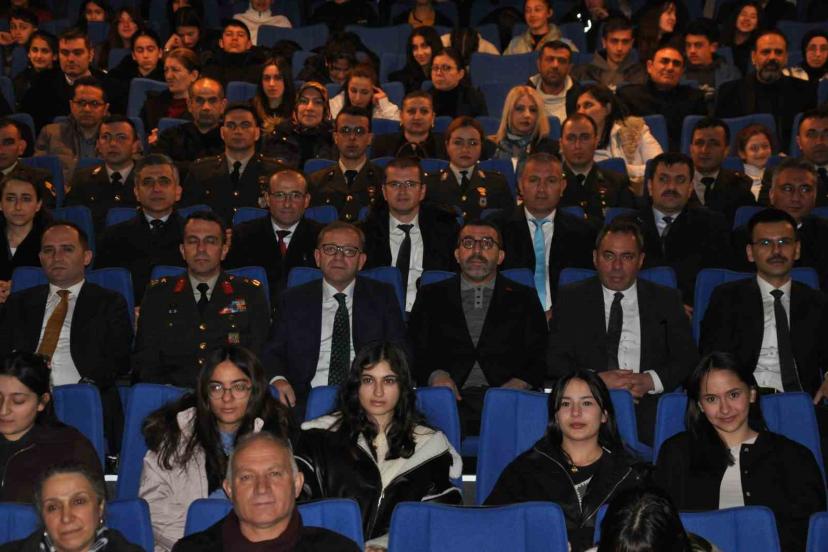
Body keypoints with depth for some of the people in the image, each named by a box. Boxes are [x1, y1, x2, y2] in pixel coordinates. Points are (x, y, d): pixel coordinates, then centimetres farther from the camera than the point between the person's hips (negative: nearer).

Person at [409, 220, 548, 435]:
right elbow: (415, 351, 13)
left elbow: (539, 358, 11)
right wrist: (436, 375, -8)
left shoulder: (524, 298, 19)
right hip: (451, 400, 0)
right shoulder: (431, 296, 21)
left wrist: (519, 383, -9)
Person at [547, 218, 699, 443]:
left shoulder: (666, 300, 16)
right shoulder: (571, 298, 14)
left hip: (649, 408, 2)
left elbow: (688, 358, 9)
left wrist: (651, 380, -10)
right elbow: (554, 359, 6)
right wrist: (597, 379, -11)